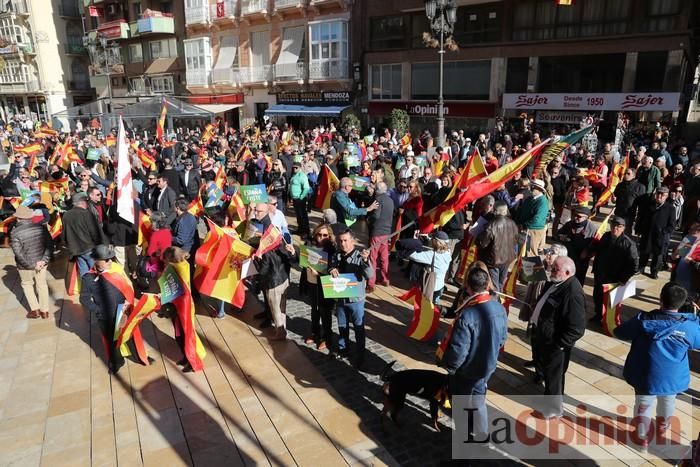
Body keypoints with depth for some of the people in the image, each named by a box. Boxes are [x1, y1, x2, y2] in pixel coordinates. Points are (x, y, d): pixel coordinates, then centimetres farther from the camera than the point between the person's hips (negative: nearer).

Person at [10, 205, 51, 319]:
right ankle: (44, 311, 24)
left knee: (27, 284, 20)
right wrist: (44, 260, -8)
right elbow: (49, 244, -7)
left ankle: (35, 310, 19)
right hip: (41, 263, 3)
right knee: (42, 285, 17)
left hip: (25, 266, -3)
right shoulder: (41, 227, -7)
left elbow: (19, 254, -21)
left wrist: (32, 265, -12)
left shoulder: (15, 233, -18)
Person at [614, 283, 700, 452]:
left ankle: (644, 438, 36)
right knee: (667, 403, 30)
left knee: (644, 405, 20)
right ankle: (662, 429, 54)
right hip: (673, 378, 2)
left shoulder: (643, 320, -19)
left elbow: (619, 332, -5)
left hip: (645, 376, -1)